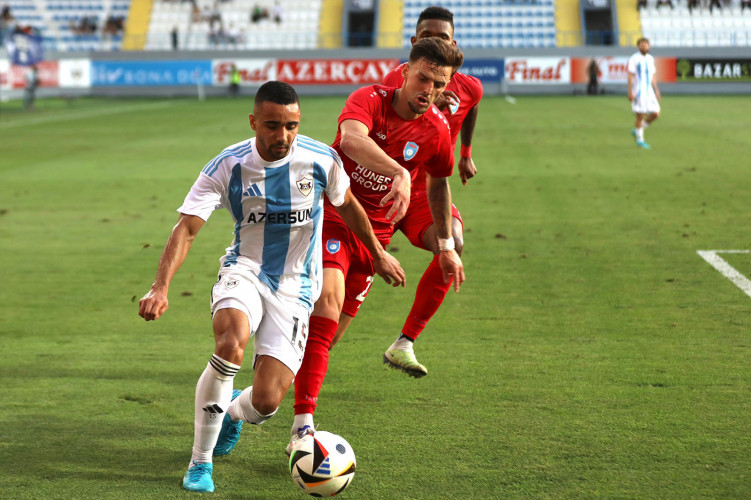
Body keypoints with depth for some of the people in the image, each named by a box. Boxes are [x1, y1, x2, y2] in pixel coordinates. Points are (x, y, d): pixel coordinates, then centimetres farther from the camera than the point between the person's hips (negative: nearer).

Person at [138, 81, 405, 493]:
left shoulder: (320, 159, -10)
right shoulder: (227, 167, -14)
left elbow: (346, 204, 11)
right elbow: (186, 229, -20)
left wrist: (378, 253, 22)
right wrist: (161, 287, -34)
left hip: (294, 287, 1)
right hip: (245, 270, -1)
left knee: (266, 401, -12)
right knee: (231, 345, -35)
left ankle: (232, 412, 30)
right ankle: (200, 461, -16)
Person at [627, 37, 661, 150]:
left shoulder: (650, 59, 12)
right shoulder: (634, 59, -8)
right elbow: (630, 76, -11)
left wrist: (656, 91, 15)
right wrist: (630, 92, -17)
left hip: (649, 91, 7)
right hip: (638, 93, -7)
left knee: (655, 114, 1)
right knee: (640, 115, -5)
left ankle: (637, 131, 19)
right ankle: (639, 140, 9)